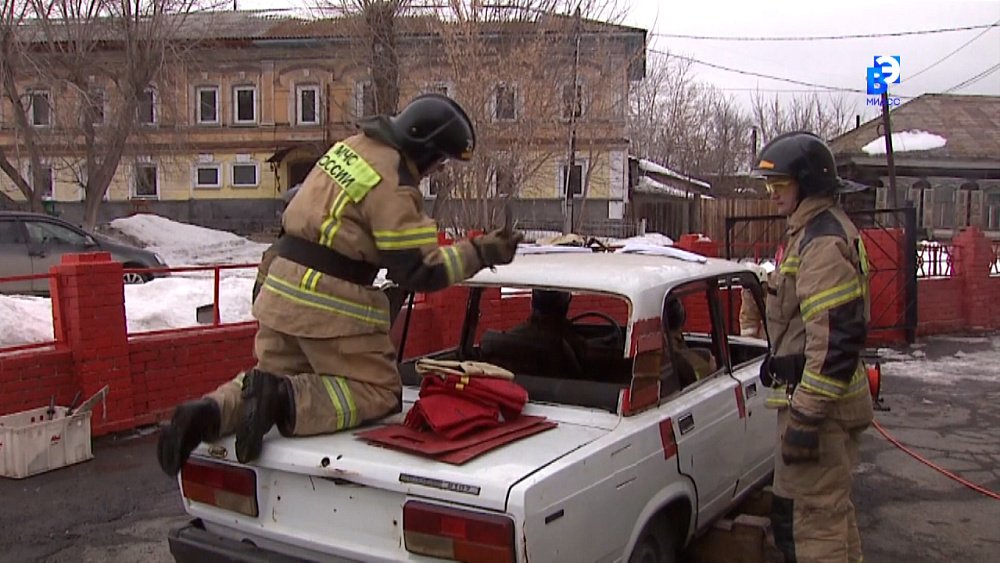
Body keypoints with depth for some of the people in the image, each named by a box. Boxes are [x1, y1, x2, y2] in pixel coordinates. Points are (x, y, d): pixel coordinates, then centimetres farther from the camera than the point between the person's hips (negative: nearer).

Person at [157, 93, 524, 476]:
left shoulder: (351, 146, 9)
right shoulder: (393, 187, -18)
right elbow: (419, 272, -16)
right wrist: (480, 253, -8)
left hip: (282, 289, 8)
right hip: (331, 305, -8)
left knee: (272, 375, 23)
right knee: (379, 393, 3)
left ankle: (211, 412, -4)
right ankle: (285, 401, -19)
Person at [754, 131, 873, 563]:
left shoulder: (823, 241, -19)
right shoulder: (813, 231, 16)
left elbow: (835, 338, -26)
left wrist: (806, 416, -26)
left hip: (818, 401, -11)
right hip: (825, 399, 11)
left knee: (814, 517, -4)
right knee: (832, 510, 22)